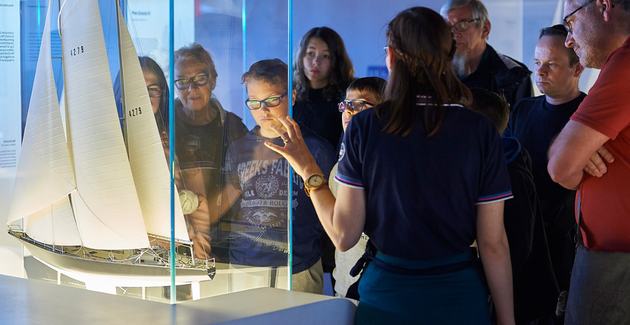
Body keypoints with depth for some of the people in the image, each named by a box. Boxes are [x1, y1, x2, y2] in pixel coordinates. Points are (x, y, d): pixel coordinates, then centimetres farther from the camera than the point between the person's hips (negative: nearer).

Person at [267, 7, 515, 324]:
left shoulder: (364, 126, -8)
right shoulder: (481, 131, -7)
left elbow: (344, 235, -6)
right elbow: (493, 243, -6)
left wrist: (308, 171, 7)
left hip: (386, 298, 0)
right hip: (460, 298, 0)